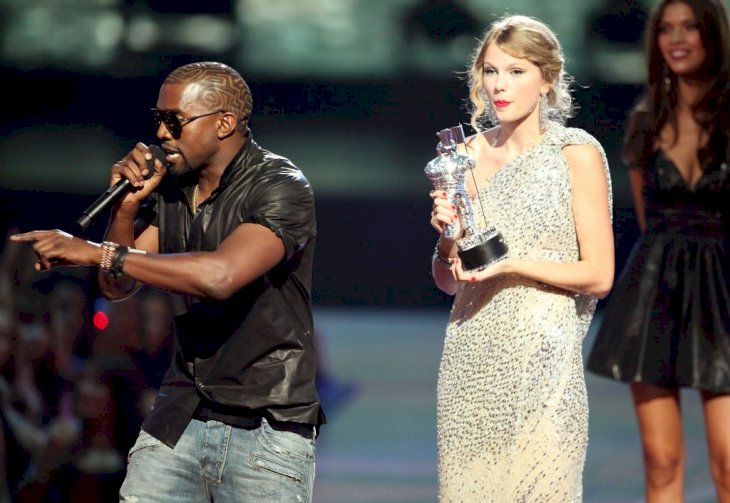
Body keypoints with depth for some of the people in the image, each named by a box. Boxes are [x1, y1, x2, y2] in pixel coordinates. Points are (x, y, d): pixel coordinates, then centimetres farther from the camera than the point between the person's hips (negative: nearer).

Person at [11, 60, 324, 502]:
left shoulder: (281, 187, -12)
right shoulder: (169, 189, 8)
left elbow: (219, 275, -28)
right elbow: (117, 288, 12)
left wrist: (95, 251, -25)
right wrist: (127, 206, -5)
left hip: (265, 428, -5)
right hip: (180, 416, 5)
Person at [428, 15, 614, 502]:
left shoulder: (577, 154, -3)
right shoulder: (468, 154, 10)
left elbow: (599, 276, -6)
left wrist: (510, 263, -15)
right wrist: (448, 238, -6)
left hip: (541, 361, -4)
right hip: (470, 362, 4)